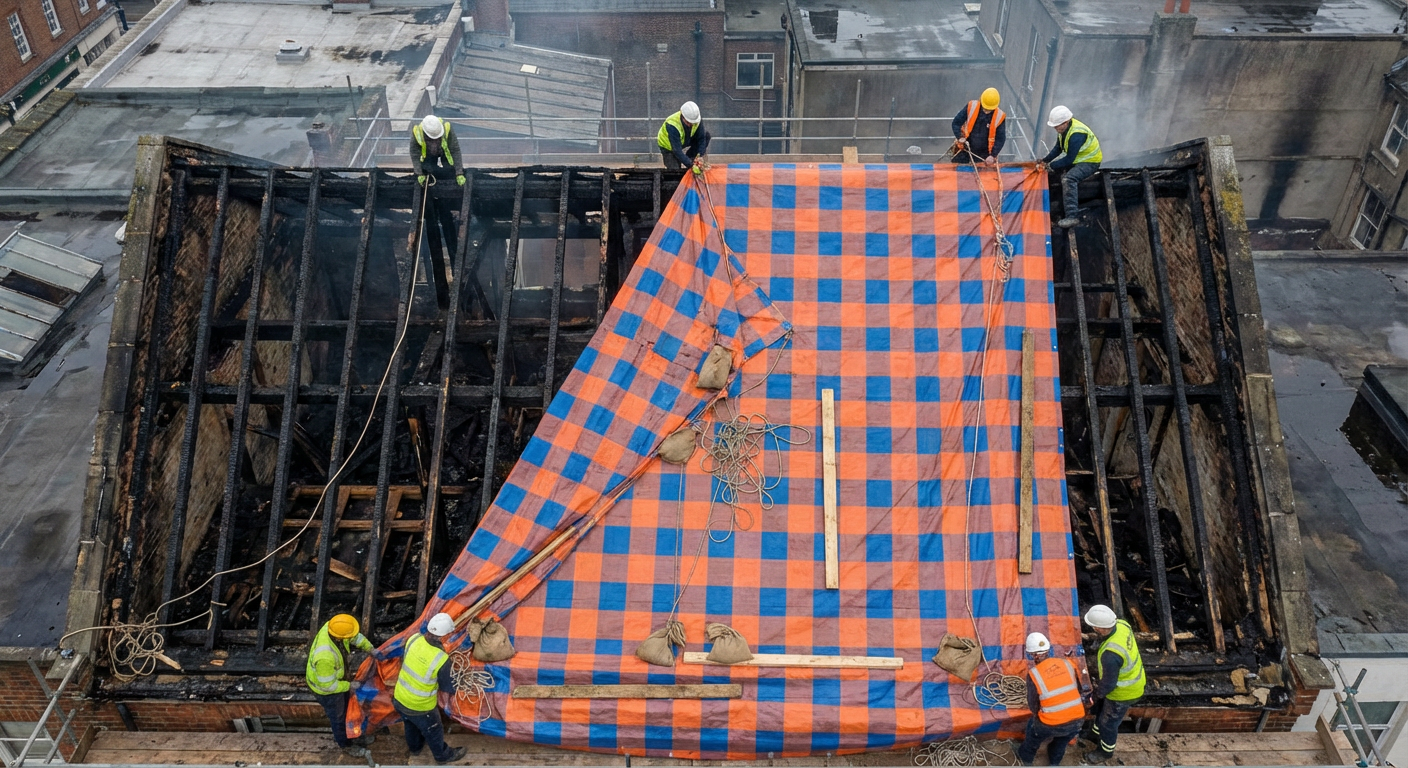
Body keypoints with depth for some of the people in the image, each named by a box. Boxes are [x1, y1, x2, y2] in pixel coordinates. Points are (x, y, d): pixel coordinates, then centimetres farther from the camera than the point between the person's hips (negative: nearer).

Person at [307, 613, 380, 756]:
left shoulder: (333, 626, -26)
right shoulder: (325, 657, -47)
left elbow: (355, 636, -5)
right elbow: (328, 684, -32)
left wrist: (371, 649, -13)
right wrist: (349, 686, -19)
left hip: (336, 677, 7)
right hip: (325, 687, -7)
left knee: (345, 707, 30)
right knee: (338, 716, 21)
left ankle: (341, 733, 58)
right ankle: (346, 744, 48)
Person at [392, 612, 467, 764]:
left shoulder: (414, 639, -20)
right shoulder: (441, 659, -34)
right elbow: (450, 688, -18)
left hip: (399, 699, 5)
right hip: (420, 707, -5)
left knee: (411, 724, 36)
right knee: (433, 731, 25)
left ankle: (414, 746, 63)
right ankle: (443, 755, 51)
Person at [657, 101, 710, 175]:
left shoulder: (697, 120, -25)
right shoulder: (672, 125, -40)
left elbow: (701, 138, -17)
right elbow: (677, 150, -41)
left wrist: (700, 156, -31)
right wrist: (691, 165, -45)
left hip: (685, 140, 5)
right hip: (668, 146, -5)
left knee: (706, 135, -14)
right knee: (675, 170, -21)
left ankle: (691, 159, -5)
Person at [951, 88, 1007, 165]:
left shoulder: (999, 117, -13)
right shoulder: (971, 106, -12)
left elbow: (1000, 139, -7)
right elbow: (956, 122, -5)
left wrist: (992, 155, -18)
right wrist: (960, 137, -20)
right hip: (964, 151, 1)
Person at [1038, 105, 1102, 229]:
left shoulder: (1076, 135, -30)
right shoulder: (1064, 127, -1)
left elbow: (1069, 159, -27)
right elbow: (1058, 149, 9)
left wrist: (1050, 165, -20)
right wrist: (1045, 161, -4)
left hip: (1090, 162, -11)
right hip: (1076, 159, 11)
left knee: (1068, 178, -33)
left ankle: (1071, 217, -40)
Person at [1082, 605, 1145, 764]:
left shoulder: (1110, 654, -45)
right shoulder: (1121, 624, -20)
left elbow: (1108, 683, -28)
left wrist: (1096, 695, -7)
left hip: (1123, 692, -8)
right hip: (1131, 678, 8)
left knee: (1108, 722, 20)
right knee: (1101, 708, 31)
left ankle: (1105, 751, 48)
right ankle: (1096, 734, 58)